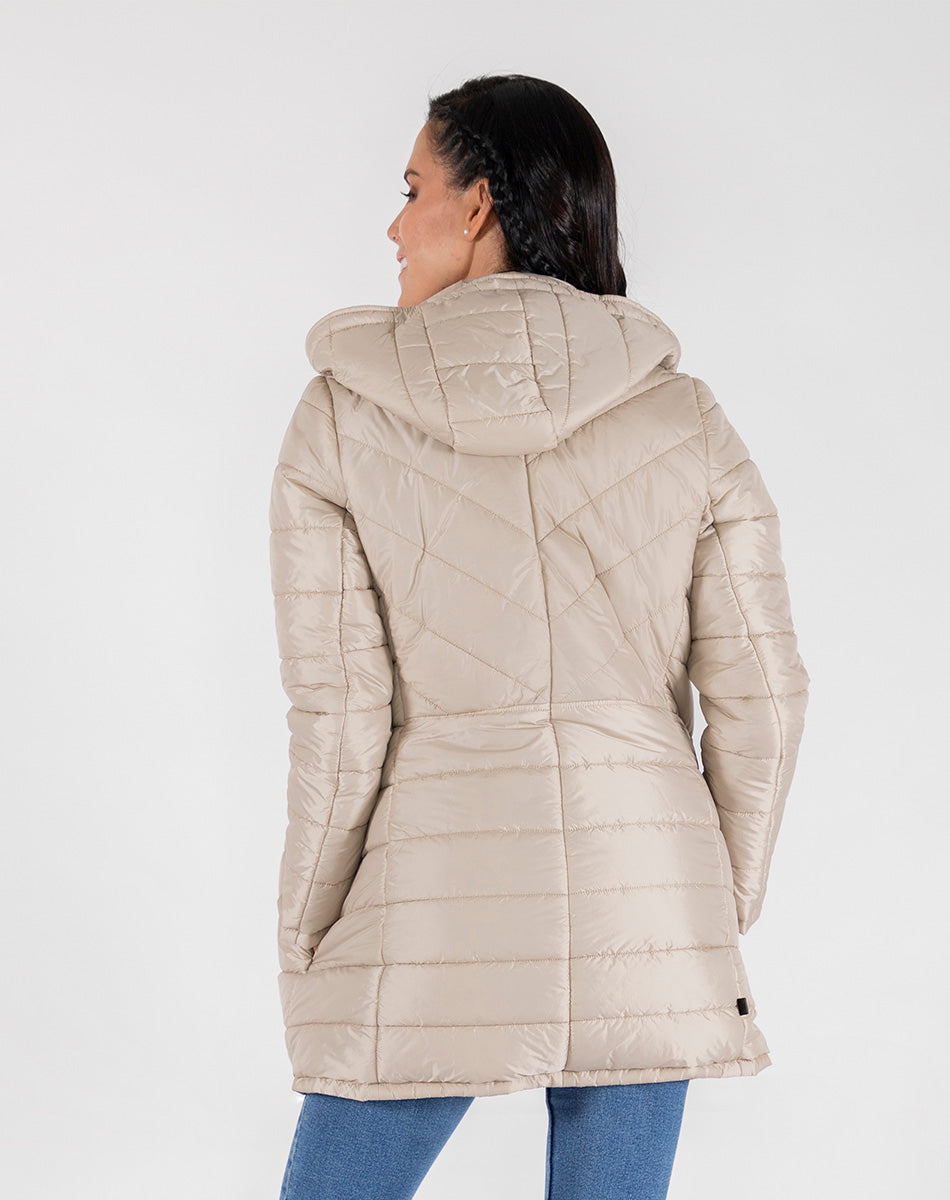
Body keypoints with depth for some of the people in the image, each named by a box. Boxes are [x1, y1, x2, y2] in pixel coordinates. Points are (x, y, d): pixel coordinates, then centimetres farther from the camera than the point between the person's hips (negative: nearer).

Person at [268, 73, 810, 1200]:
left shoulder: (342, 416, -5)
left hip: (436, 903, -2)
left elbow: (339, 715, -8)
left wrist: (305, 944, 3)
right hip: (647, 908, 2)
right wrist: (723, 906, 14)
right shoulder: (683, 417, 1)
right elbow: (760, 694, 0)